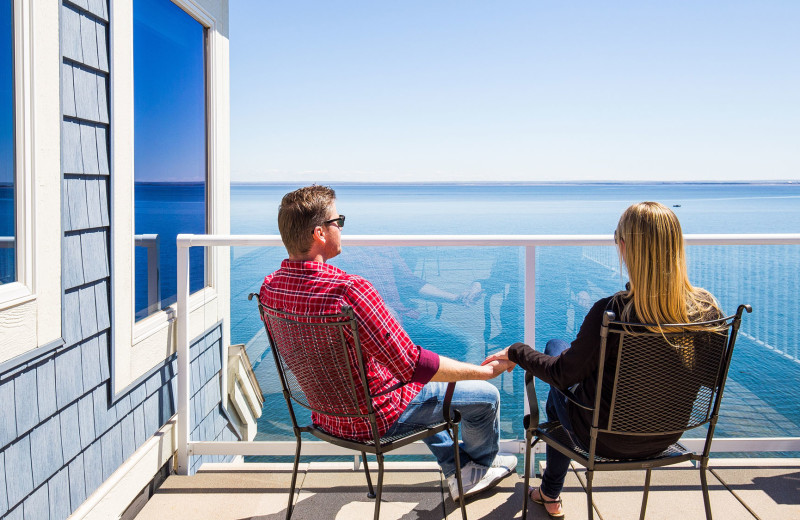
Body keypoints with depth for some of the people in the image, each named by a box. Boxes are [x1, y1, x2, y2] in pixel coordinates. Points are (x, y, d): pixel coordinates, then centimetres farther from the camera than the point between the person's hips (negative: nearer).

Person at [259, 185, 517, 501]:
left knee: (419, 389, 35)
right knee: (485, 395, 12)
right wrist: (488, 369, -18)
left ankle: (459, 471, 43)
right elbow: (412, 366, -31)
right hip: (374, 418, -8)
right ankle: (483, 461, 44)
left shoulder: (270, 287, -10)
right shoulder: (350, 291, -36)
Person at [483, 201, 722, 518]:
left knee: (556, 346, 23)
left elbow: (564, 374, -17)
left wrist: (515, 352, 0)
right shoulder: (707, 307, -16)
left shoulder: (611, 311, -30)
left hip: (606, 440, -5)